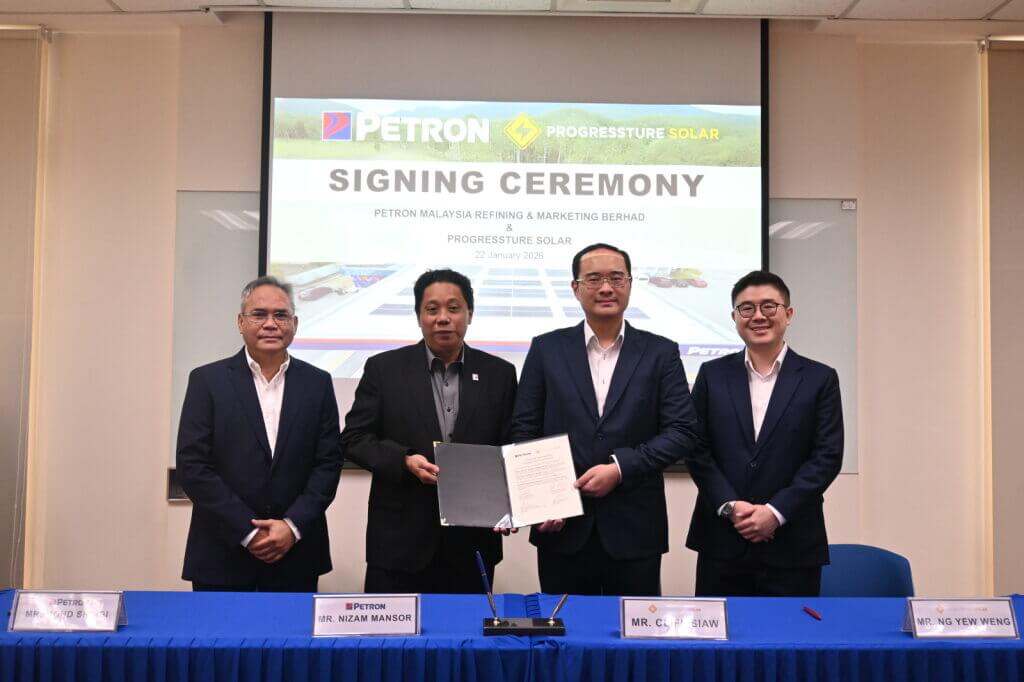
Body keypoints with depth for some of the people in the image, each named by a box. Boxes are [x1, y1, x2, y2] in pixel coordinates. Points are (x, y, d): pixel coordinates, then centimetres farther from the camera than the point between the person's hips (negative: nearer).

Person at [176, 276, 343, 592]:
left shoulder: (317, 383, 5)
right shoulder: (207, 380, 0)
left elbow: (328, 462, 3)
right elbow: (192, 465, -6)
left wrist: (293, 525, -10)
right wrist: (248, 532, -11)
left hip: (296, 555, 2)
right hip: (222, 554, -1)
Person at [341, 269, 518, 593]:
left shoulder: (499, 374, 5)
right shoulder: (384, 368, 1)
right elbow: (354, 438, 1)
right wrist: (404, 461, -16)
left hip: (473, 540, 2)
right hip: (399, 540, -1)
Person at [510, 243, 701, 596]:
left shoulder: (661, 352, 3)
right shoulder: (547, 349, 5)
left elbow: (682, 430, -3)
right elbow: (524, 429, 4)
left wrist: (620, 468, -14)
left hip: (634, 527, 0)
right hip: (561, 525, 1)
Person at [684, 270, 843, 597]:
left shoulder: (820, 378, 3)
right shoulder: (712, 374, 8)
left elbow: (827, 456, -3)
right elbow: (696, 449, 3)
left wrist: (776, 511, -12)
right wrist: (729, 506, -10)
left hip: (792, 545, -1)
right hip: (721, 540, 1)